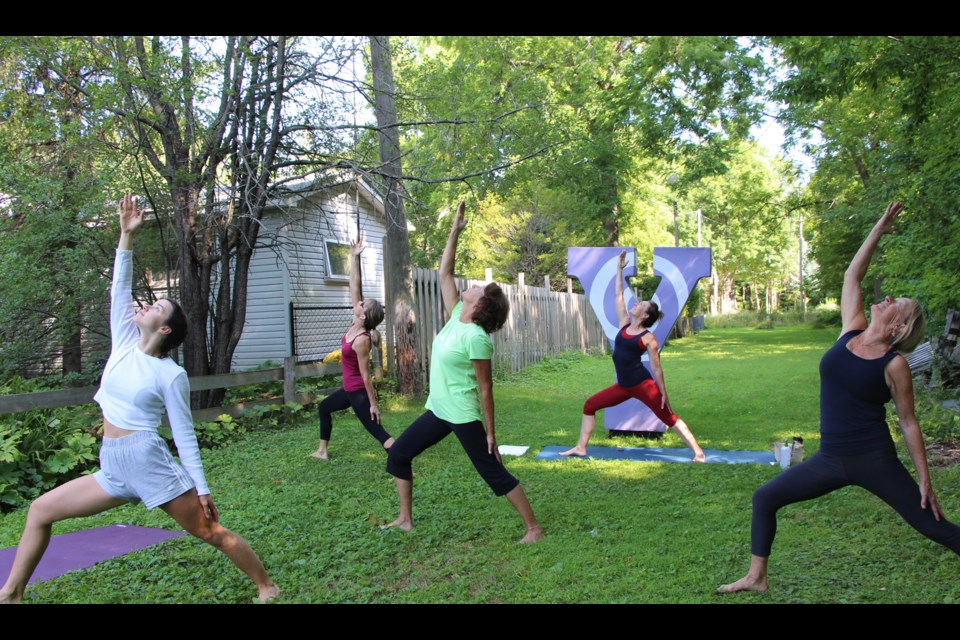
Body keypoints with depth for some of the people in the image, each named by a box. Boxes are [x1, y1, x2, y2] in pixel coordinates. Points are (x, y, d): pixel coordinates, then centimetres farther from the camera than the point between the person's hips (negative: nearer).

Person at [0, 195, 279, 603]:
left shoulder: (171, 375, -10)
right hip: (113, 469, 7)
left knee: (212, 532, -2)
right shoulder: (125, 344, 6)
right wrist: (127, 236, -7)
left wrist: (201, 487, -9)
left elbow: (184, 434, -8)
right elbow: (120, 288, 0)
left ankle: (267, 588, 10)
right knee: (40, 511, 10)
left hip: (150, 464, -7)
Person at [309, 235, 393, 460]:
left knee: (376, 430, -10)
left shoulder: (361, 340, -27)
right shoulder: (355, 324, -6)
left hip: (358, 391, -10)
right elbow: (354, 286, -5)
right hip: (350, 388, 10)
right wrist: (354, 257, -7)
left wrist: (373, 404, -19)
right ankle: (322, 451, 41)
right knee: (324, 407, 28)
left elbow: (365, 375, -24)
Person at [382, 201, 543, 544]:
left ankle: (534, 528, 11)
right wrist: (455, 230, 1)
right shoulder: (456, 316, 1)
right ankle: (405, 519, 26)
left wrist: (491, 433, -14)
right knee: (397, 455, 13)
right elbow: (444, 273, 5)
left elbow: (485, 389, -17)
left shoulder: (476, 337, -20)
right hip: (438, 410, 9)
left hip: (463, 415, -9)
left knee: (494, 472, -2)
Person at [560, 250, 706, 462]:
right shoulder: (625, 325, 8)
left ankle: (698, 452, 7)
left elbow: (656, 368, -6)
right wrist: (619, 269, 15)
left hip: (643, 385, -7)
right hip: (624, 386, 7)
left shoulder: (648, 338, -8)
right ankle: (581, 447, 11)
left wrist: (663, 394, -5)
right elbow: (619, 295, 12)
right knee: (590, 405, 5)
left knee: (669, 418, -2)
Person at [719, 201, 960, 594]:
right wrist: (878, 232, 8)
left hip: (874, 461, -5)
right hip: (831, 460, 6)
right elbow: (852, 277, 5)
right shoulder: (851, 332, 2)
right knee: (765, 498, 6)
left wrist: (925, 481, -4)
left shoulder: (894, 364, -10)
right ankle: (756, 578, 18)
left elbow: (908, 423, -4)